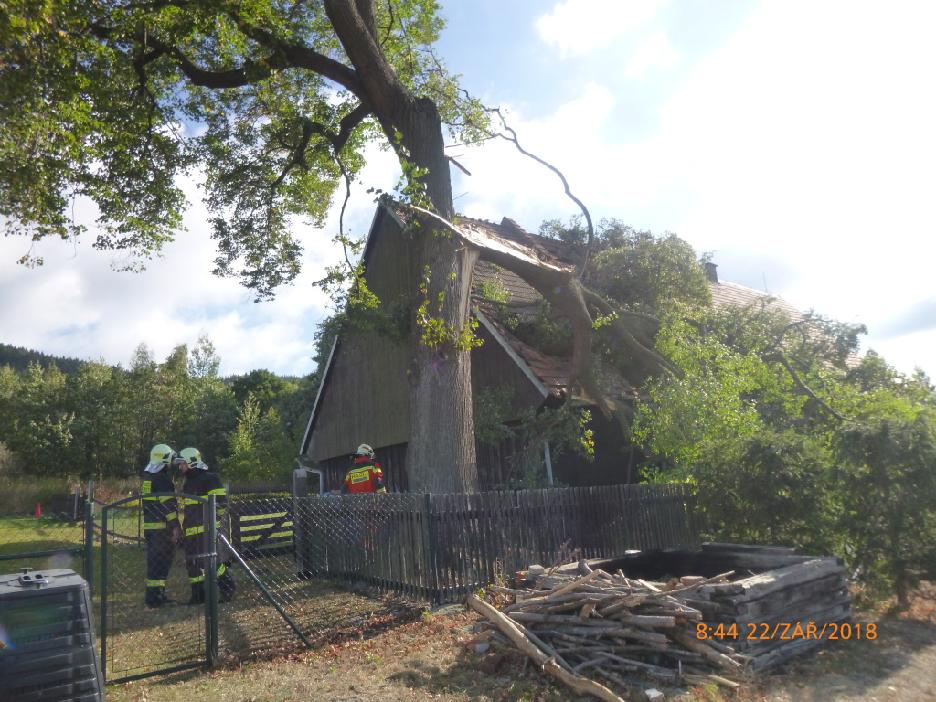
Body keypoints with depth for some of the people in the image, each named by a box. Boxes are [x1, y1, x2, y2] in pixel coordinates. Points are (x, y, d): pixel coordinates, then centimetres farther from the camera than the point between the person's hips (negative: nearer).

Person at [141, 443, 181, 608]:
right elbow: (168, 505, -19)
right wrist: (175, 526, -17)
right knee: (161, 562, -4)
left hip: (148, 525, 9)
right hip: (162, 527, -9)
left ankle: (153, 595, 19)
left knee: (154, 561, 14)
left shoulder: (147, 478, 16)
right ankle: (155, 597, -3)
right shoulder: (163, 479, -14)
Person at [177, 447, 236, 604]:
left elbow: (220, 502, -15)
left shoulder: (208, 478, -10)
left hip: (206, 529, -9)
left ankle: (227, 587, 2)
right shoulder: (188, 482, 19)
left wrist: (214, 522, -17)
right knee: (192, 562, 11)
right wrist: (184, 526, 25)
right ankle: (198, 595, 20)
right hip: (191, 531, 9)